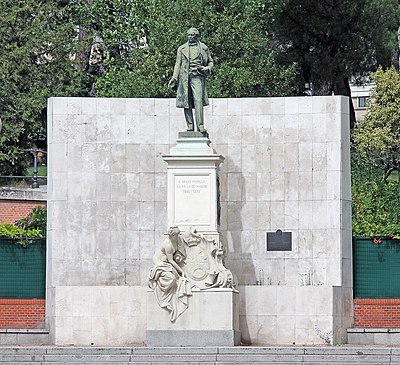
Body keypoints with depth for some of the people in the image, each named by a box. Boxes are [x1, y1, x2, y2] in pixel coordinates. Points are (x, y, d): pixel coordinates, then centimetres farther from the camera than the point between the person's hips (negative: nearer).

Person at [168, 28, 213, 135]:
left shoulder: (203, 48, 13)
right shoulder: (182, 49, 16)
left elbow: (210, 62, 19)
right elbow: (178, 64, 14)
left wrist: (206, 69, -3)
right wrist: (174, 77, 3)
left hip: (197, 76, -3)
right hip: (184, 77, 3)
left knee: (198, 100, -17)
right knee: (186, 102, -2)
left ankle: (200, 125, -22)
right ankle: (190, 125, 3)